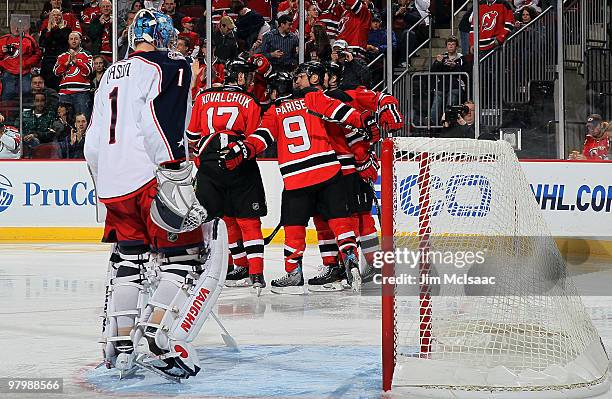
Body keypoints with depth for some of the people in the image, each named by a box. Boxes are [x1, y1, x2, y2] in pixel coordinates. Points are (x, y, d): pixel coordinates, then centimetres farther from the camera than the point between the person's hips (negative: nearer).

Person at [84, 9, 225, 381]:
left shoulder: (111, 74, 23)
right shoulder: (171, 66, -1)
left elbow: (92, 142, 24)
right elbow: (163, 121, -18)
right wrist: (175, 175, -24)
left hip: (112, 182, 8)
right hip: (151, 175, -7)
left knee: (128, 258, 17)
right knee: (186, 256, -4)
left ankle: (120, 344, 16)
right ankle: (155, 342, -16)